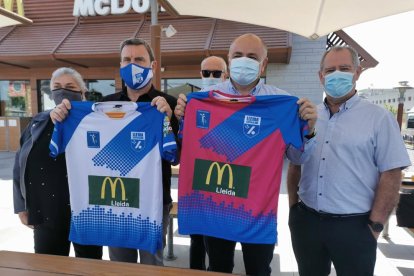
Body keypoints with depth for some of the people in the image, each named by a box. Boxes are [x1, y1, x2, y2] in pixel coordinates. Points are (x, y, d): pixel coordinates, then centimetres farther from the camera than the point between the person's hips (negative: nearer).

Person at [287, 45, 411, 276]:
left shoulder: (379, 118, -7)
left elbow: (391, 175, -9)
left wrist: (375, 226, -10)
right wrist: (294, 208, 7)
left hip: (354, 226, -3)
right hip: (306, 220, 4)